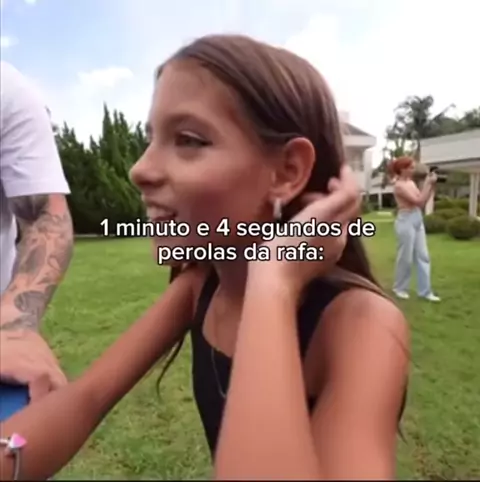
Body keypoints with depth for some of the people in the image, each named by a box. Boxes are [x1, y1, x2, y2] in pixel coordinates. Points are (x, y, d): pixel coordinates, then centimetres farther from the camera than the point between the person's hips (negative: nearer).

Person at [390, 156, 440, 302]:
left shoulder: (411, 183, 12)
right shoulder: (399, 185, -14)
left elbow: (423, 202, 12)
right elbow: (419, 201, -19)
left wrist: (432, 185, 5)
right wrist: (428, 183, -13)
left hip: (418, 220, 9)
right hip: (406, 221, -9)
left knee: (423, 256, 8)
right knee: (406, 257, 2)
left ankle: (425, 291, 15)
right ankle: (399, 288, 20)